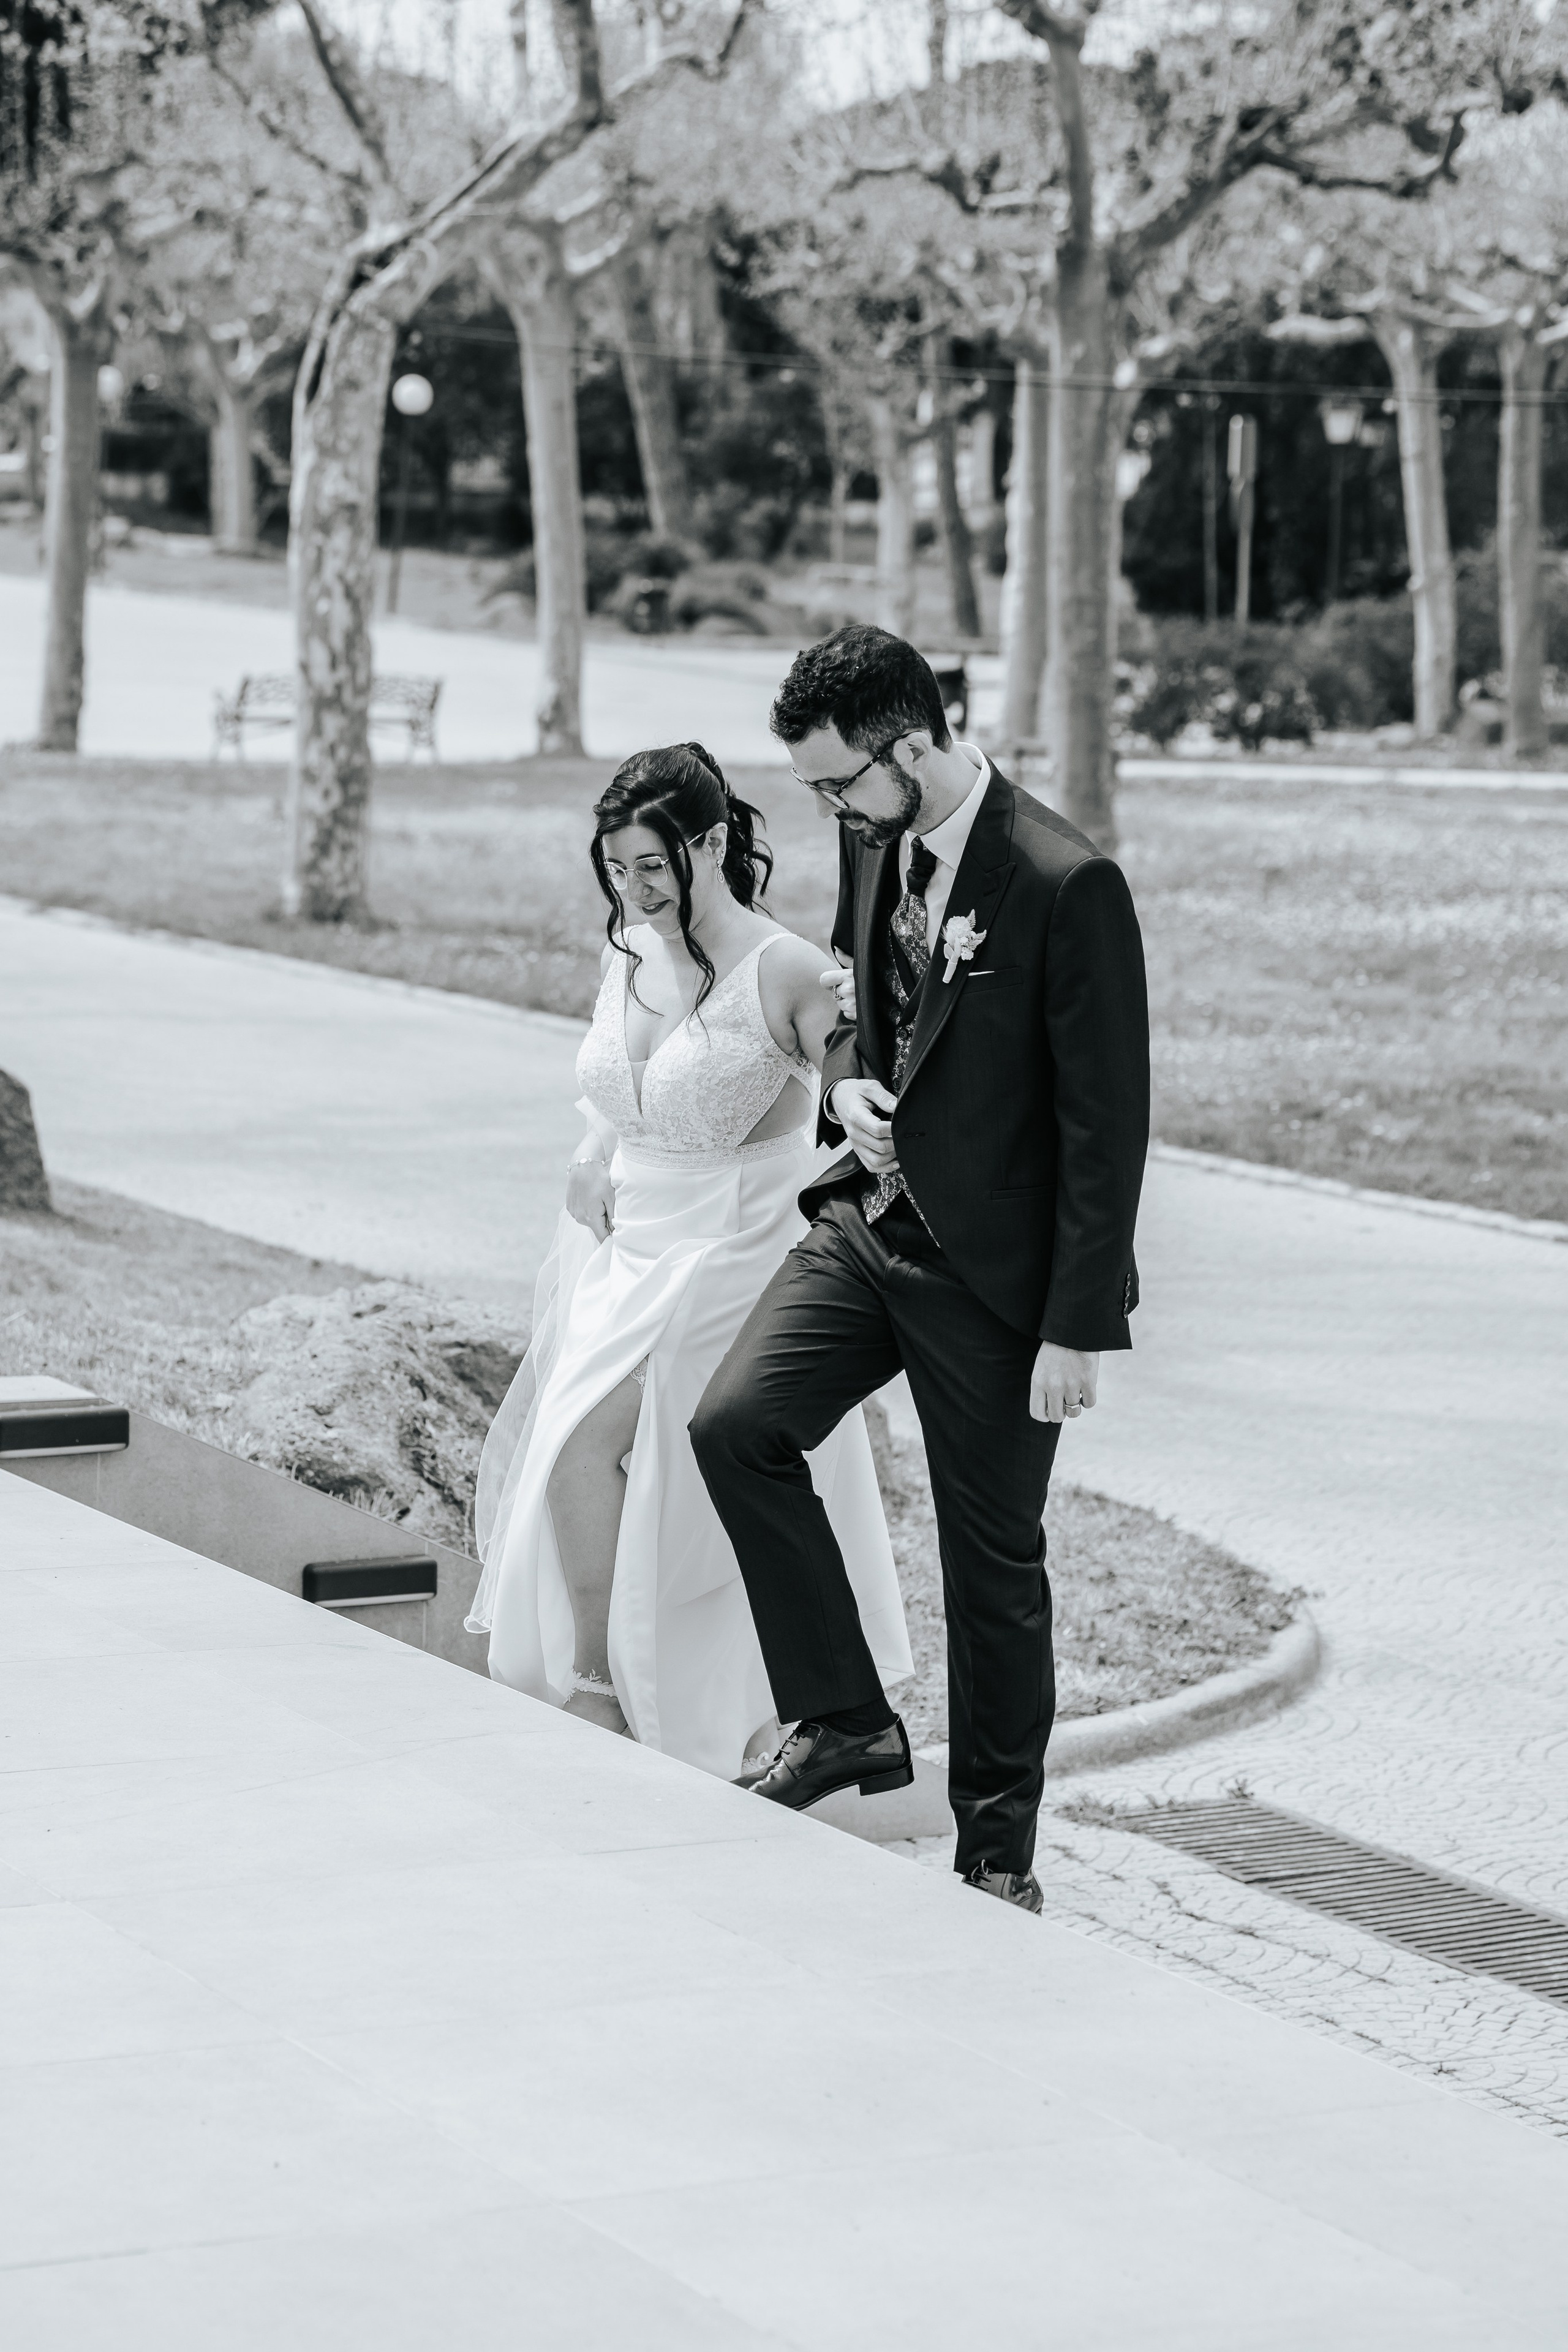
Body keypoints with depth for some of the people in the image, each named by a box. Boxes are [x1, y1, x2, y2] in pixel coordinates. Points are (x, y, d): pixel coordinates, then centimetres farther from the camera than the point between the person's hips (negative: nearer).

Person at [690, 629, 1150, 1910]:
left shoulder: (1067, 886, -21)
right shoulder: (872, 842, 2)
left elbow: (1107, 1122, -18)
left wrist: (1078, 1328, -18)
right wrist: (846, 1083, -2)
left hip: (994, 1269, -6)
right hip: (874, 1217, 7)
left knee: (994, 1558, 5)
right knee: (736, 1422, -11)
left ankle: (997, 1850, 20)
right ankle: (845, 1718, 4)